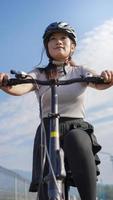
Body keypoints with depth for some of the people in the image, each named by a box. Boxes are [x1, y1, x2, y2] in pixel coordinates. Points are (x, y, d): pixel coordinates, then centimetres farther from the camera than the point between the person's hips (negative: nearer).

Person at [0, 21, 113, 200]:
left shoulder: (81, 72, 11)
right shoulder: (39, 74, 9)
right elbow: (21, 87, -12)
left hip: (78, 129, 0)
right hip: (48, 131, 0)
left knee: (75, 140, -37)